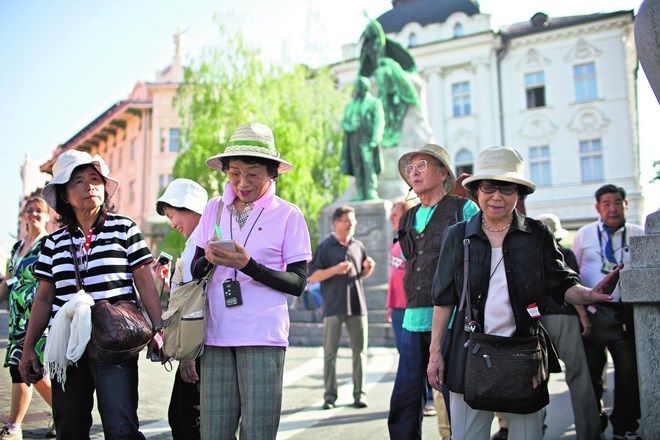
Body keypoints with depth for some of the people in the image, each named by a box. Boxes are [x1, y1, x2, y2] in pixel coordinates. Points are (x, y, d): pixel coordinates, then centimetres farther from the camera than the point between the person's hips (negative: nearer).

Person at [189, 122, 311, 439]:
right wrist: (208, 259, -9)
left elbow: (298, 283, -4)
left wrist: (248, 265, -17)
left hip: (263, 336, -3)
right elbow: (194, 272, 14)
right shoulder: (214, 209, 10)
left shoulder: (288, 215, -1)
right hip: (217, 335, 3)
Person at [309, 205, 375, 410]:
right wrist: (335, 269, -15)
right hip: (333, 306, -3)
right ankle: (330, 394, 9)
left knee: (360, 350, 3)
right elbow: (313, 276, -3)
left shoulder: (358, 246, 14)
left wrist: (368, 268, 1)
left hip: (357, 305, 3)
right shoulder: (325, 247, 1)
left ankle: (359, 393, 12)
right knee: (330, 351, 0)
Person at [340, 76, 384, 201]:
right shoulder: (351, 106, 20)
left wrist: (375, 138, -20)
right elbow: (344, 122, 14)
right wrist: (349, 127, -9)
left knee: (369, 166, -13)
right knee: (357, 167, -1)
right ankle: (361, 195, -1)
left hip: (367, 139, -5)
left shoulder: (374, 102, 2)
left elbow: (379, 121, -7)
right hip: (353, 138, 5)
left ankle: (372, 193, -15)